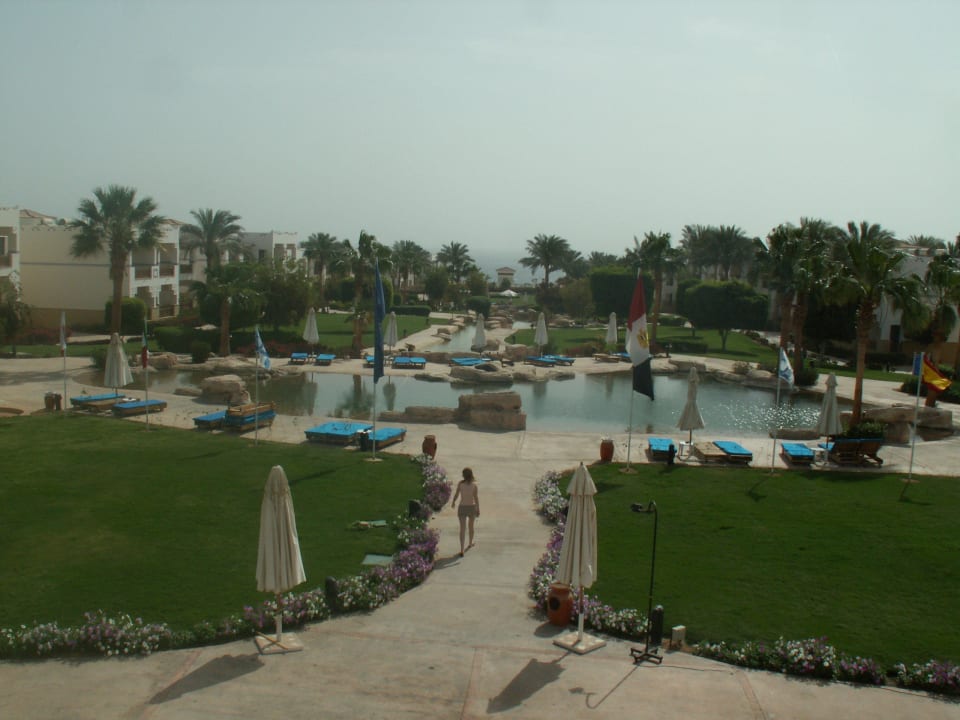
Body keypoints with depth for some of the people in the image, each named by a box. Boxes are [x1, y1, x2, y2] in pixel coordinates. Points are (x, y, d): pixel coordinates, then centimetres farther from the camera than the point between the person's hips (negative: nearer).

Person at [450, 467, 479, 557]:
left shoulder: (460, 483, -7)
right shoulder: (474, 484, -9)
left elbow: (456, 494, 0)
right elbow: (476, 497, -13)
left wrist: (453, 502, 20)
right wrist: (478, 509, -11)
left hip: (462, 508, -1)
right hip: (472, 507, 1)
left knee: (462, 529, -3)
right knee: (471, 526, 24)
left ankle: (462, 550, -13)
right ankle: (470, 543, 46)